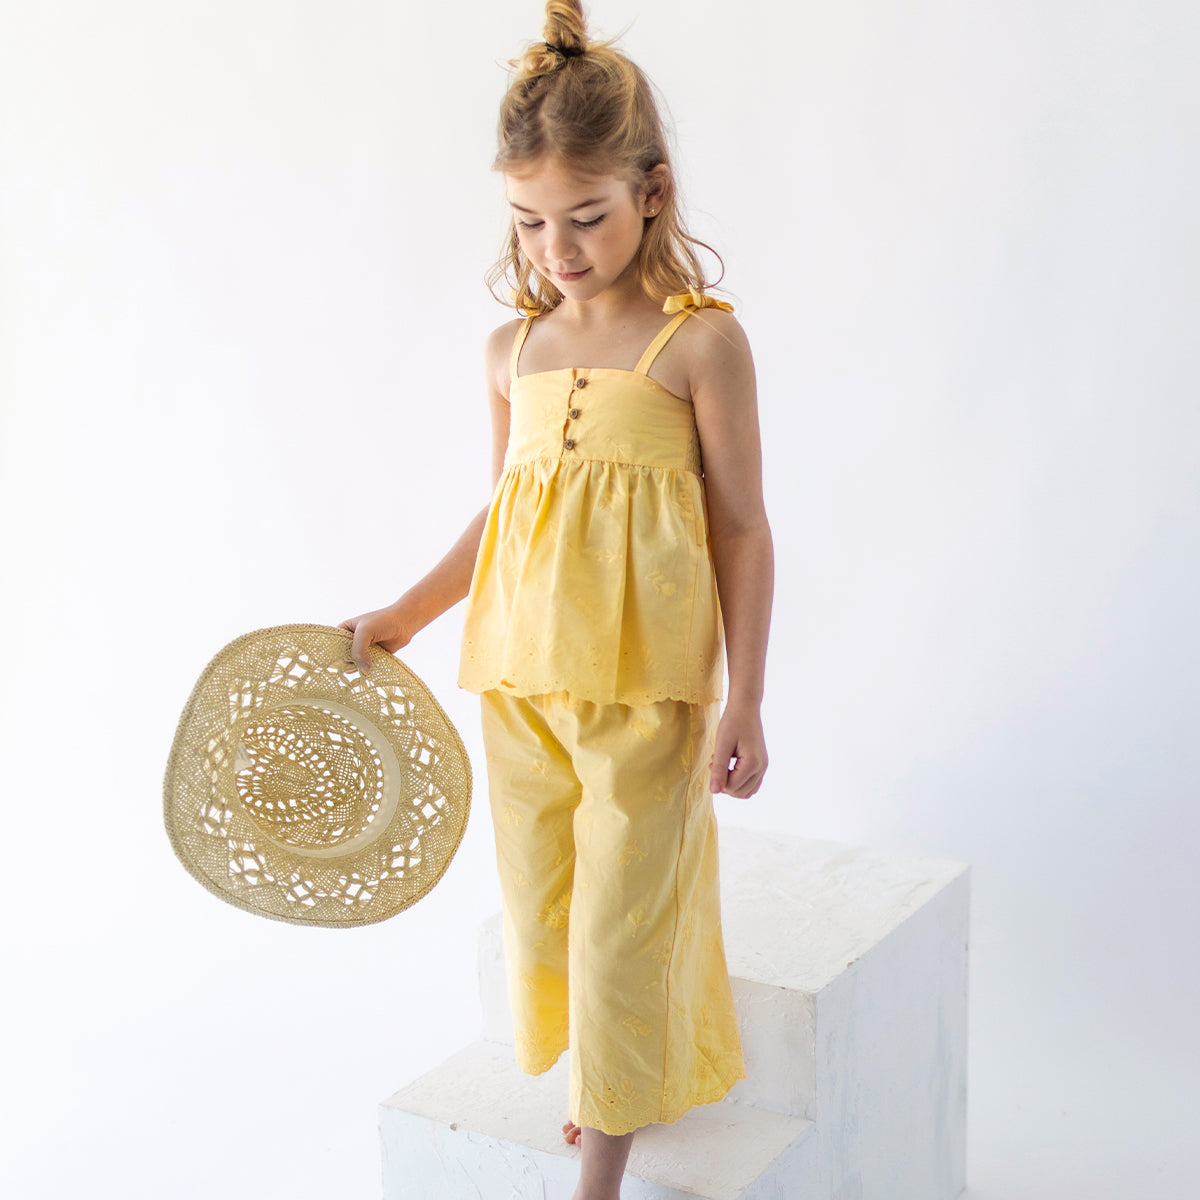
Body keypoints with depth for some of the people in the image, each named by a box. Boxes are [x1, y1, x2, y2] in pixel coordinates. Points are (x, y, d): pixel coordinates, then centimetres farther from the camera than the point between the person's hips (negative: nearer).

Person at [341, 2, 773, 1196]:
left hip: (647, 685, -5)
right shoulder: (512, 351, 7)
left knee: (623, 915, 3)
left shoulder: (699, 340, -7)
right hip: (521, 680, 5)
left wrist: (743, 701, -7)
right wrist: (403, 616, 15)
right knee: (541, 907, 14)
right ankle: (610, 1073, 41)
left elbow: (741, 527, -6)